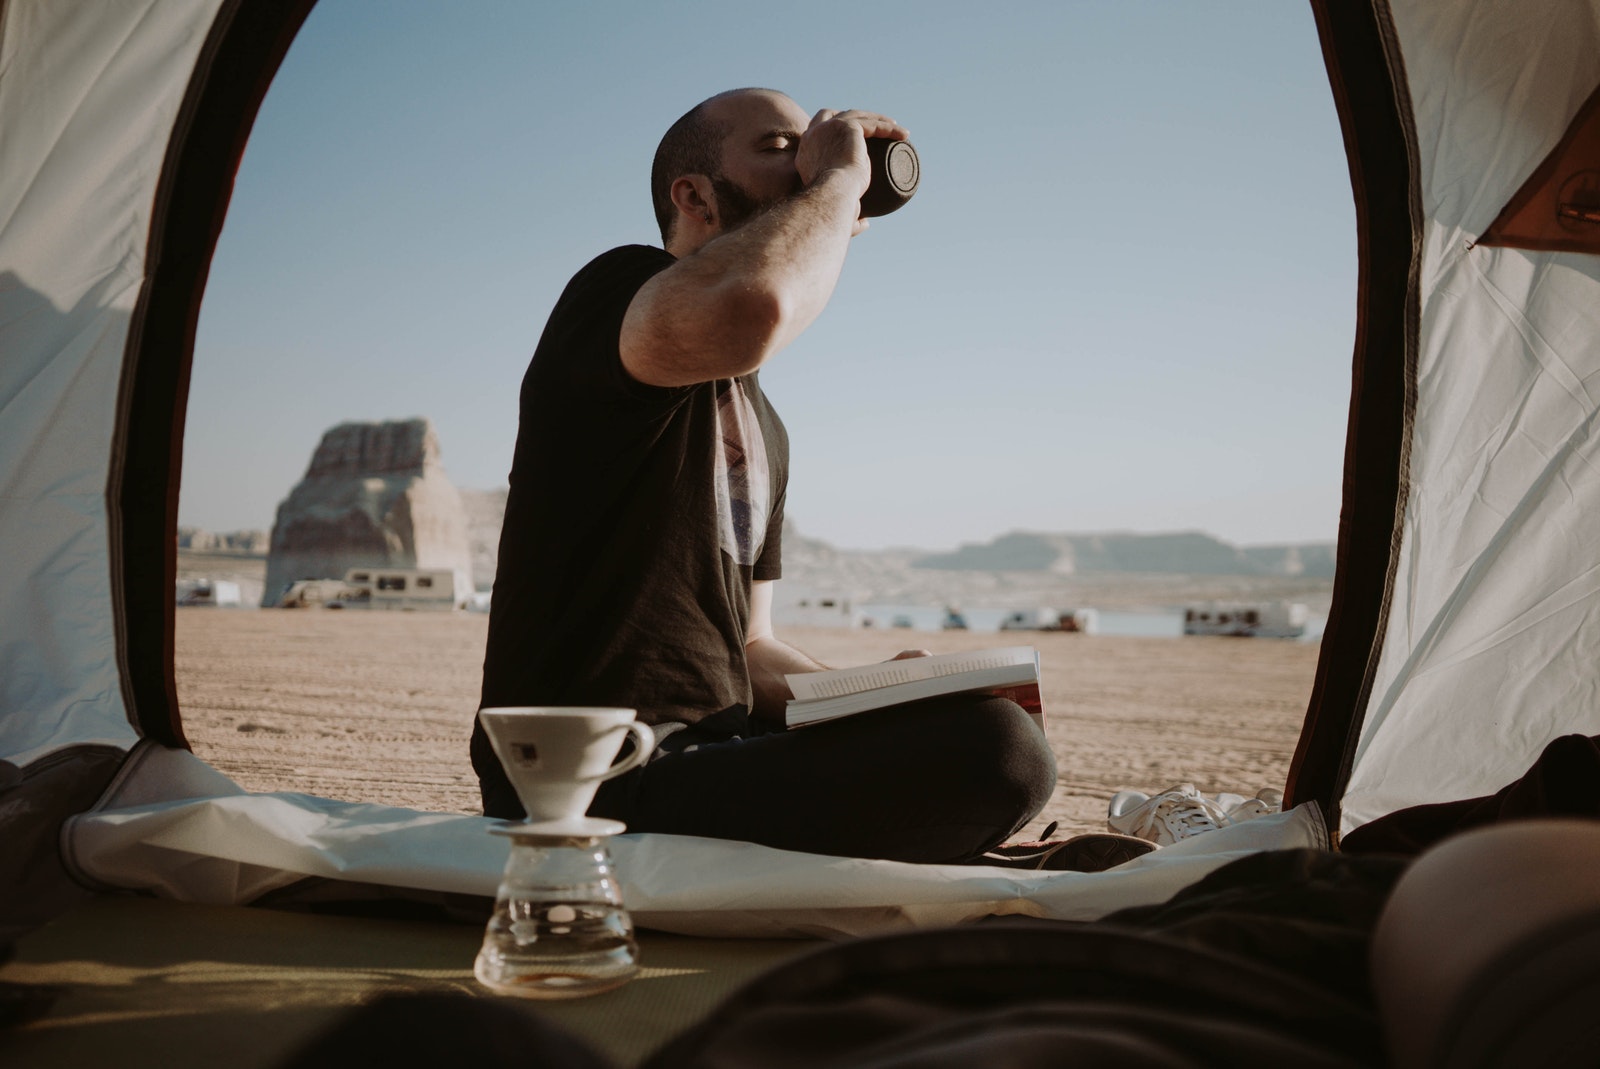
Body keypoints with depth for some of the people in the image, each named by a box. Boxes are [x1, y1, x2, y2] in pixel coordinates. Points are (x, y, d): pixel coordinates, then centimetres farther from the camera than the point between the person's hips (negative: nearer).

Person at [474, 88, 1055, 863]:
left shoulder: (761, 428, 22)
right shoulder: (618, 288, -4)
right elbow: (747, 309, -31)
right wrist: (837, 180, -10)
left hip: (711, 757, 9)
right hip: (602, 784, -9)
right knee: (999, 749, -24)